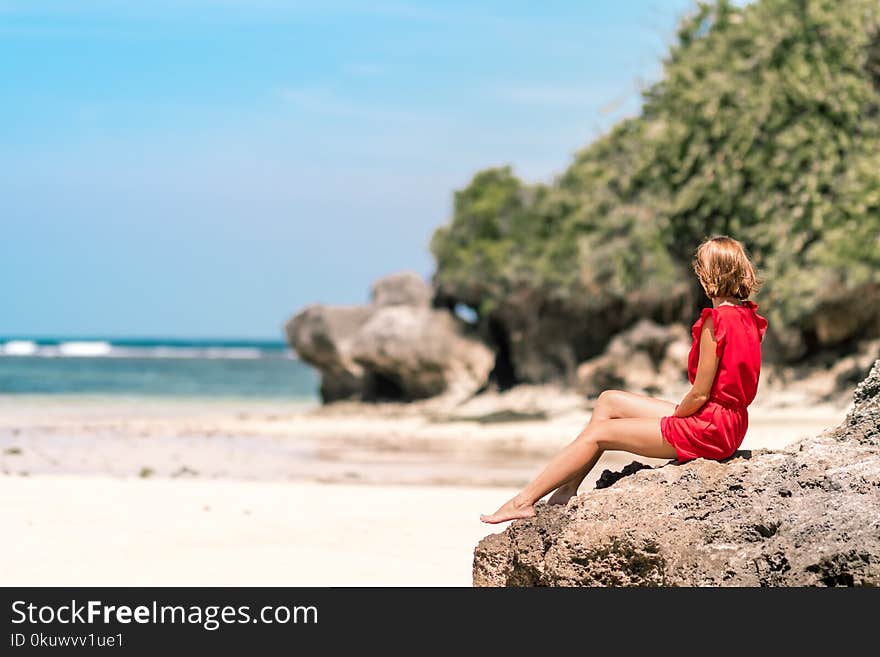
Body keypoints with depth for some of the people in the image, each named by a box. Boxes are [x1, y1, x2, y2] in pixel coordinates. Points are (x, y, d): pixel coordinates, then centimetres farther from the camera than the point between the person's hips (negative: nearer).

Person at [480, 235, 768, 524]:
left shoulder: (717, 320, -20)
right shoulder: (747, 314, 9)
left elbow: (700, 394, -20)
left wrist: (673, 417, -3)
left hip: (709, 428, -10)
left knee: (596, 433, -2)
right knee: (609, 401, 15)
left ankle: (525, 501, 5)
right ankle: (567, 490, 15)